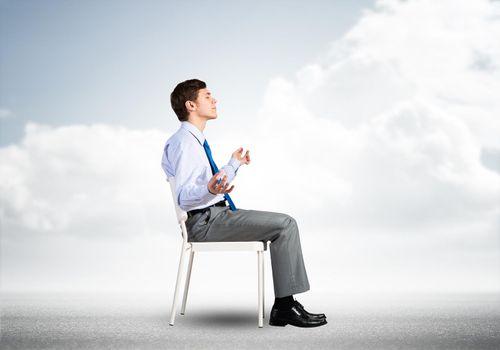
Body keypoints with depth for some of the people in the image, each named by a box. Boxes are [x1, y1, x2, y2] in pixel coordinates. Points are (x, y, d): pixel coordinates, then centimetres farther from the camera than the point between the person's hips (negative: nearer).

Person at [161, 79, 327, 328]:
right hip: (206, 221, -10)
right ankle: (286, 306, -10)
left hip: (213, 216, 10)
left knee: (284, 225, 6)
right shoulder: (184, 141, -14)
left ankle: (282, 307, 1)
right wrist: (209, 190, -43)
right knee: (285, 224, -15)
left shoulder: (194, 140, 17)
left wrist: (234, 165, 37)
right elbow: (183, 196, -23)